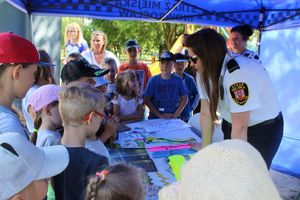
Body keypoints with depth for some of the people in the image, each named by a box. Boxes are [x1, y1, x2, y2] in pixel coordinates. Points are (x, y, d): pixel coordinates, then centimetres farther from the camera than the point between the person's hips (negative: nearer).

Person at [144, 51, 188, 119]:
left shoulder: (178, 80, 0)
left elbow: (184, 99, 4)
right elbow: (147, 100, -5)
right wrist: (160, 115, -12)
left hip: (173, 119, 1)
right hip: (155, 118, 0)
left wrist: (176, 114, -7)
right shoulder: (153, 80, -3)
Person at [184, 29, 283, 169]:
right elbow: (206, 113, -6)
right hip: (231, 126, 7)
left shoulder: (238, 73, -33)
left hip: (263, 129, -6)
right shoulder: (205, 71, -10)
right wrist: (205, 148, -3)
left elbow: (240, 127, -32)